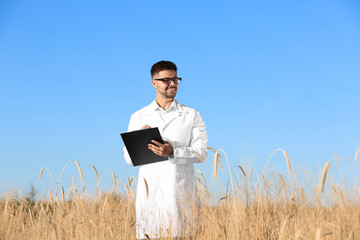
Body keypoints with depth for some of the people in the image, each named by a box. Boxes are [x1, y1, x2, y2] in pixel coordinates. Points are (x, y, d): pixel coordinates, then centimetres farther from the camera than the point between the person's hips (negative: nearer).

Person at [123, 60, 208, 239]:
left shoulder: (192, 116, 11)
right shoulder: (138, 118, 13)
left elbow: (201, 153, 0)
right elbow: (129, 158, 10)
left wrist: (172, 151, -16)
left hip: (181, 195, 0)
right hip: (150, 192, 1)